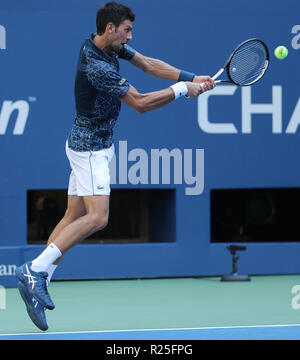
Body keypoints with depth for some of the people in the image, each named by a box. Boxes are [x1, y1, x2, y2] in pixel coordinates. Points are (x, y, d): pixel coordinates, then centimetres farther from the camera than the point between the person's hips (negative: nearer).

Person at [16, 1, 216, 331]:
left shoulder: (110, 45, 3)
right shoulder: (96, 66, -26)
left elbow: (148, 64, 10)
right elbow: (140, 102, -22)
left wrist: (192, 78, 1)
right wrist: (181, 89, -12)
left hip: (94, 146, 10)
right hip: (89, 148, -10)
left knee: (74, 216, 7)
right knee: (97, 216, -19)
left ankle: (37, 281, 4)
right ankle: (34, 271, -21)